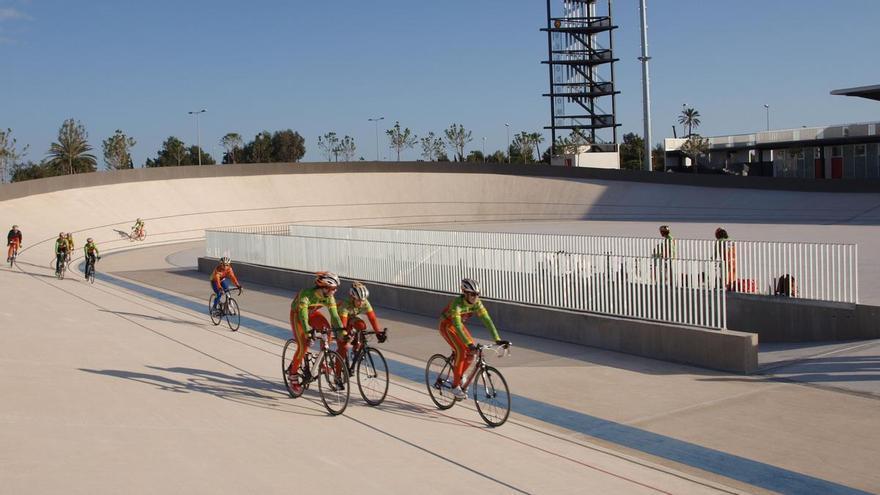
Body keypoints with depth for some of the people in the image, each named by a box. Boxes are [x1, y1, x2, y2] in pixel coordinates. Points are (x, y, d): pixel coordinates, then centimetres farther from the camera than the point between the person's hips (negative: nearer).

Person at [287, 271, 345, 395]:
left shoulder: (329, 298, -22)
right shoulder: (306, 294, -38)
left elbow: (335, 315, -24)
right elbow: (302, 314, -46)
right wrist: (307, 332, -58)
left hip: (312, 313, 5)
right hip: (297, 314, -5)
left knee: (327, 329, -23)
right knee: (303, 346, -17)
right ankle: (292, 374, 1)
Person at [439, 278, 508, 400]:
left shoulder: (477, 303, -18)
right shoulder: (457, 303, -36)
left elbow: (487, 320, -22)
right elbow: (457, 326, -44)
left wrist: (497, 339, -31)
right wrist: (469, 344, -53)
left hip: (459, 324, 6)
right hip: (447, 325, -6)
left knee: (471, 351, -10)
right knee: (461, 351, -23)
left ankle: (459, 374, 15)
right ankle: (455, 386, -12)